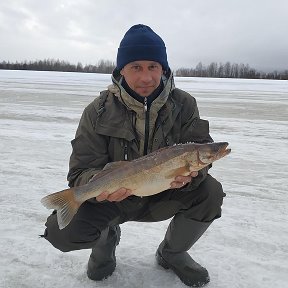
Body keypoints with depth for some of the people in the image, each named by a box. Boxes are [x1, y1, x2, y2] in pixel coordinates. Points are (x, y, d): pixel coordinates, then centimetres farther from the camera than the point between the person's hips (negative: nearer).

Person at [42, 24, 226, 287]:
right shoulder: (98, 111, -15)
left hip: (162, 196, 2)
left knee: (210, 192, -24)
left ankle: (172, 253, 6)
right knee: (62, 231, -24)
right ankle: (107, 238, 15)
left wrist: (189, 173, -37)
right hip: (114, 198, -1)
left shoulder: (184, 104, -10)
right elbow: (81, 171, -16)